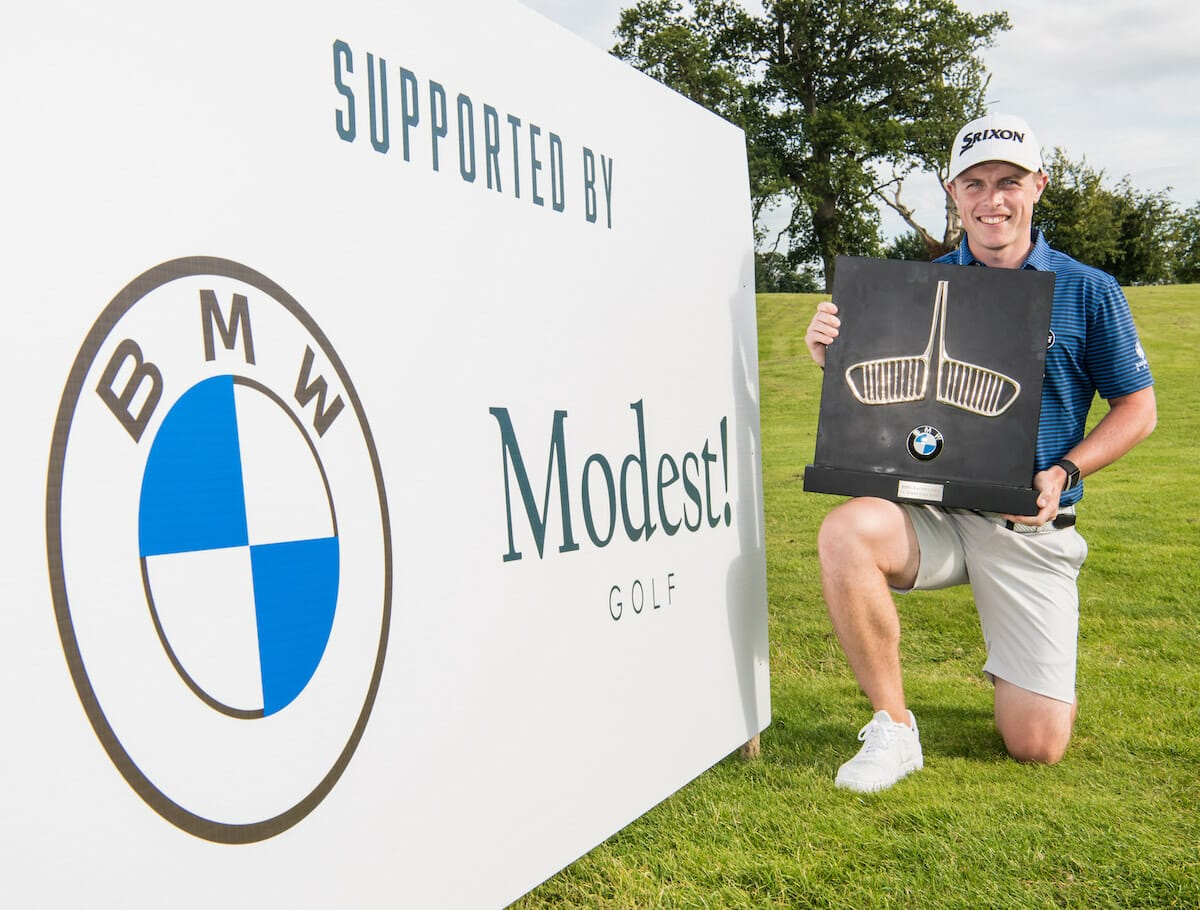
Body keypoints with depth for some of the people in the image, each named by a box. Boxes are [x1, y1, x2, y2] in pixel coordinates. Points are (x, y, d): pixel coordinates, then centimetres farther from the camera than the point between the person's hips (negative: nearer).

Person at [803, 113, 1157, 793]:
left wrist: (1062, 474, -11)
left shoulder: (1088, 291, 1)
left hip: (1031, 527, 0)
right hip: (932, 511, 1)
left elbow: (1138, 408, 5)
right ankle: (894, 728, -14)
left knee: (1037, 745, -3)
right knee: (847, 531, -35)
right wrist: (833, 358, -14)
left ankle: (1015, 670, 37)